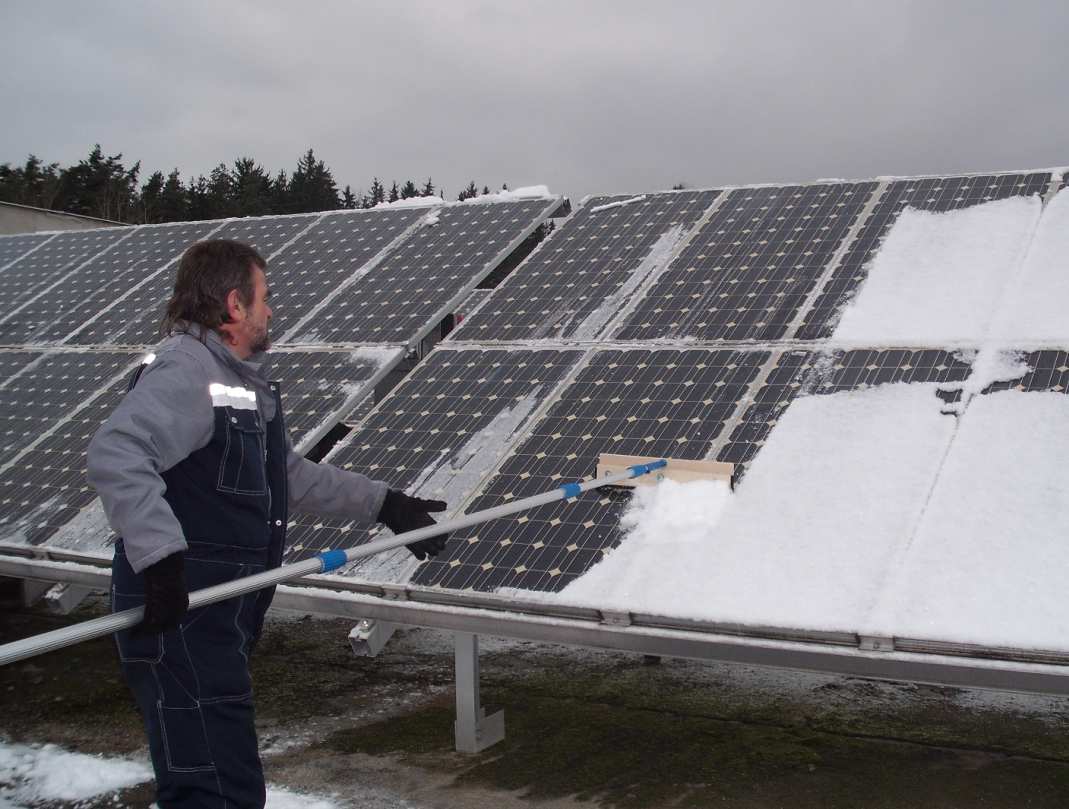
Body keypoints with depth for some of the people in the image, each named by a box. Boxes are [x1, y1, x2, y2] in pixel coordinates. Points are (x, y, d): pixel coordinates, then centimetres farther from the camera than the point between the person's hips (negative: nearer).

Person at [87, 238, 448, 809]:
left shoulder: (240, 382, 19)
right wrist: (160, 555, -36)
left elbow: (292, 476, 27)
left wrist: (385, 505, 26)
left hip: (218, 622, 11)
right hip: (179, 618, -11)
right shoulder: (184, 371, -15)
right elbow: (115, 454, -30)